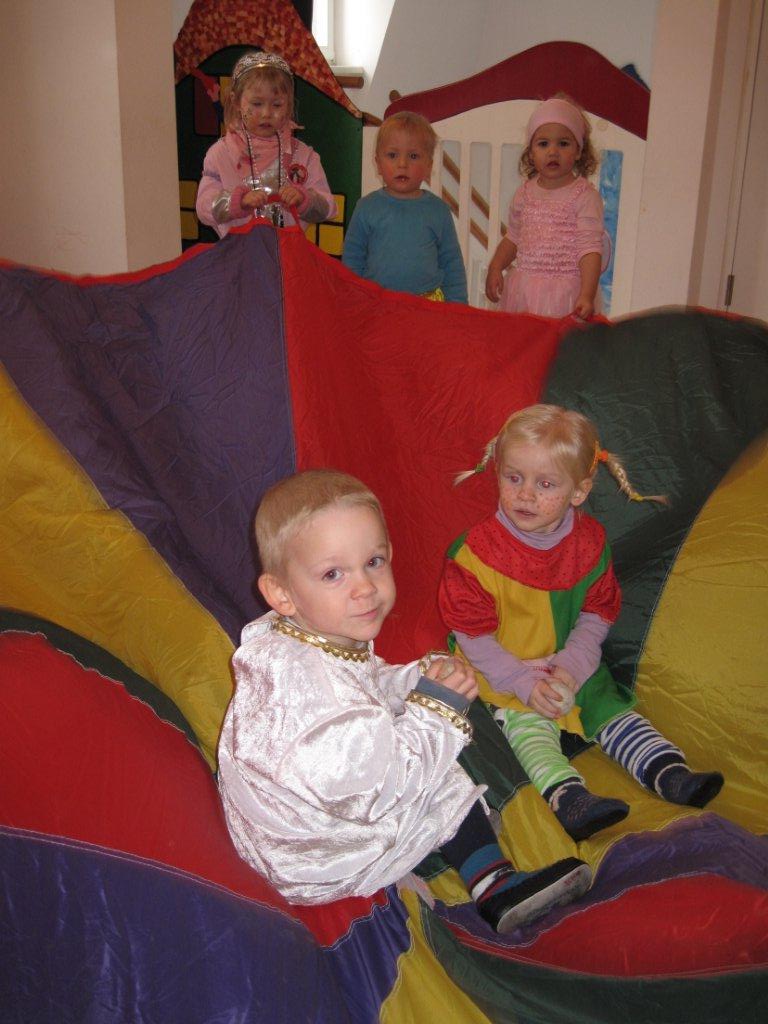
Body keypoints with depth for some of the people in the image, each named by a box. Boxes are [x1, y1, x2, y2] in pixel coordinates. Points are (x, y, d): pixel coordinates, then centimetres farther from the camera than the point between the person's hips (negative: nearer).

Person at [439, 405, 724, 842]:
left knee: (610, 705, -7)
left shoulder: (590, 542, -3)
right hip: (505, 676, -4)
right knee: (527, 725, -25)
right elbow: (472, 634, -13)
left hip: (575, 668, 5)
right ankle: (568, 797, -39)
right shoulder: (478, 551, -15)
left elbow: (597, 614, 2)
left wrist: (571, 667, -14)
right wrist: (523, 682, -18)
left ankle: (670, 772, -7)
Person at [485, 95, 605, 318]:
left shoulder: (585, 196, -7)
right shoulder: (525, 193, 9)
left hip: (566, 293, -5)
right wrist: (495, 268, 5)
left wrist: (587, 295, -21)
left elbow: (590, 248, -12)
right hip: (523, 291, 5)